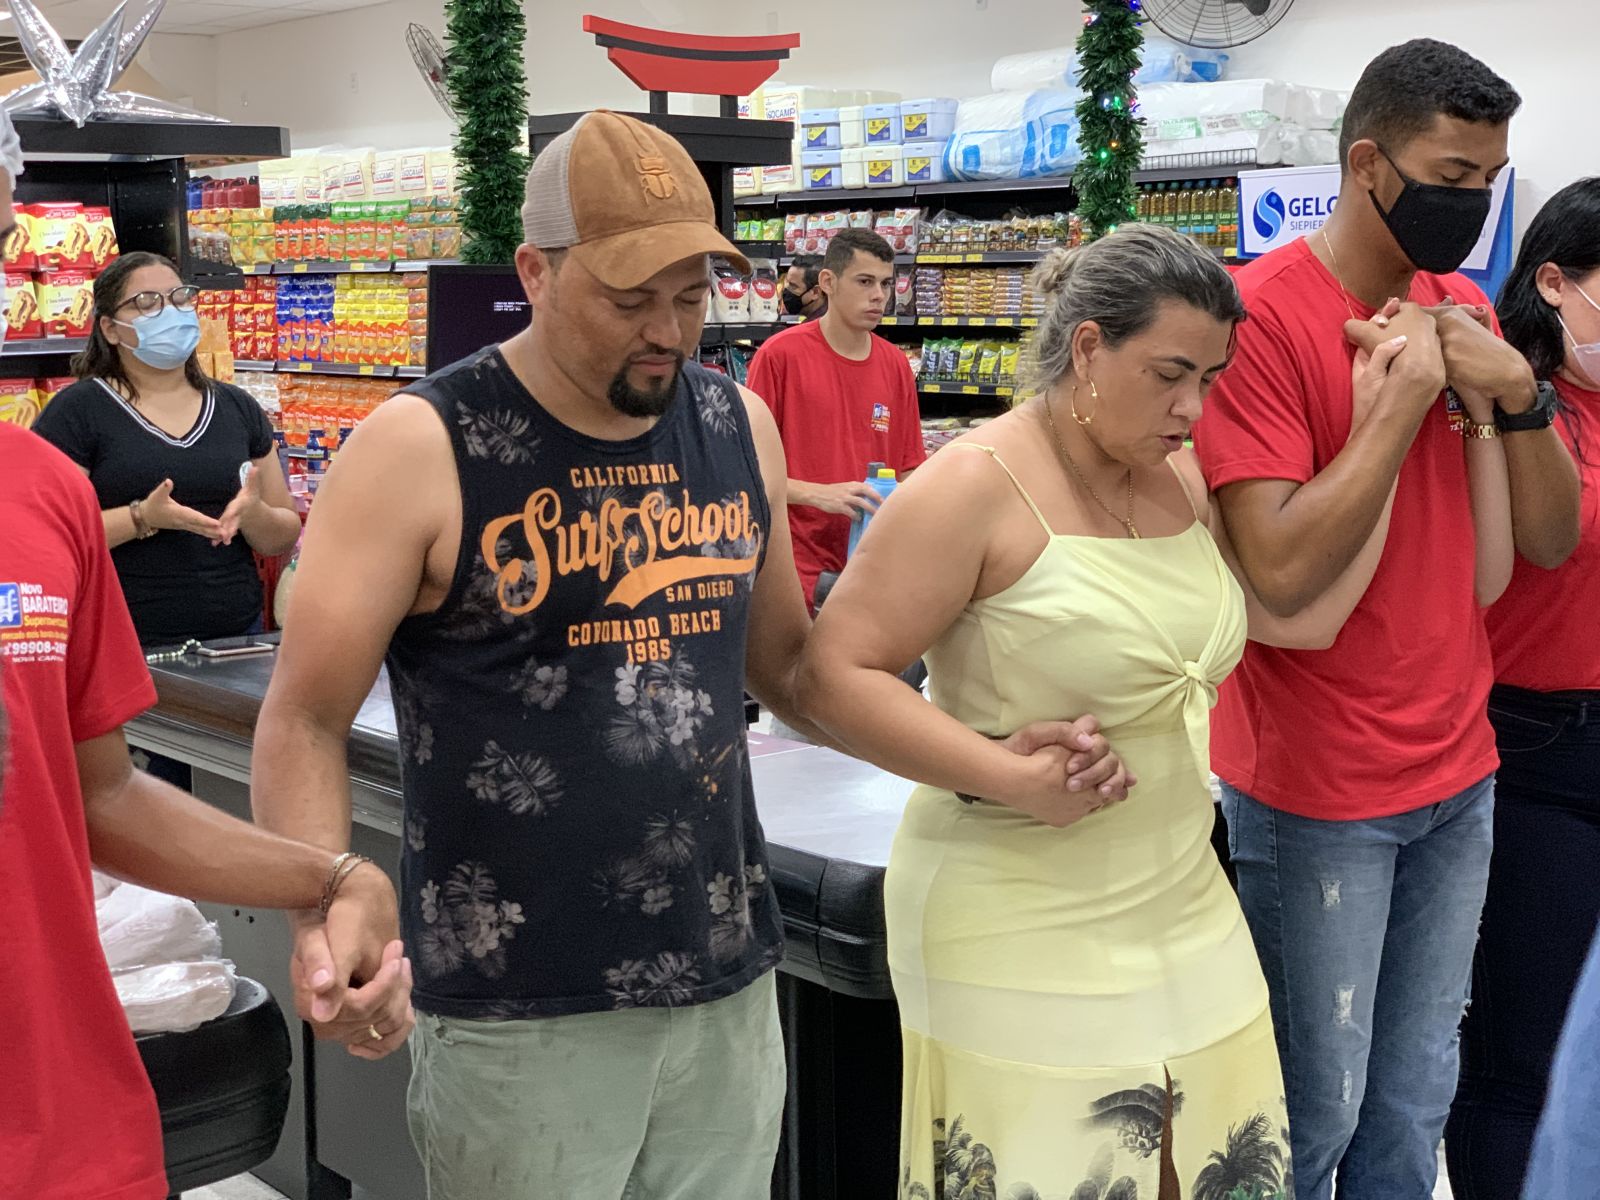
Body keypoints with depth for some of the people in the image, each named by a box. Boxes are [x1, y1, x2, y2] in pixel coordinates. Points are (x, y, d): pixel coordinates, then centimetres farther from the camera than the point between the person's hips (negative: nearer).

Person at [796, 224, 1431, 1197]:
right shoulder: (979, 487, -13)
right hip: (1020, 937, -7)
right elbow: (834, 676, -16)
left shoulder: (1183, 477, 9)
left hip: (1183, 915, 7)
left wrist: (1384, 424, 3)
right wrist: (1012, 778, -23)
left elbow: (1305, 612, 5)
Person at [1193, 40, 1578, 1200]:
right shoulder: (1262, 314, -14)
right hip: (1316, 793, -6)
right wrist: (1407, 390, -20)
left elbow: (1552, 539, 6)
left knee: (1415, 1103, 15)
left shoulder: (1463, 309, 8)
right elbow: (1285, 570, -22)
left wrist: (1513, 392, -10)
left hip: (1458, 774, 6)